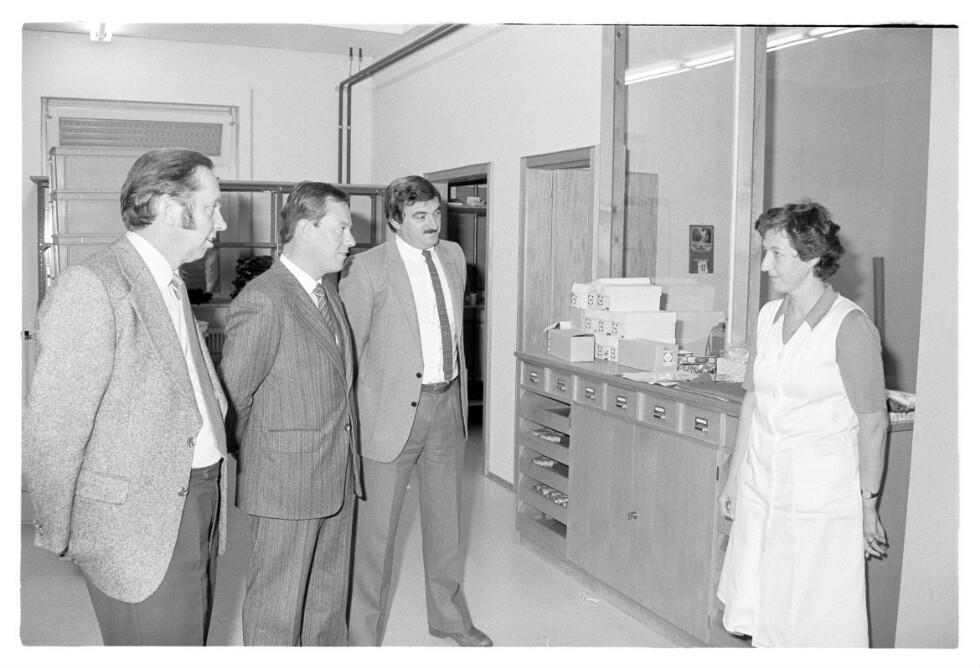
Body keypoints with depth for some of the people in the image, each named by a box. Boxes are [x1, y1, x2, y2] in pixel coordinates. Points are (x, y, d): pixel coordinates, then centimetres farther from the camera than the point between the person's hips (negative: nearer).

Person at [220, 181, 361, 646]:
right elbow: (233, 397, -13)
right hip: (284, 485, -8)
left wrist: (345, 460, 13)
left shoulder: (327, 291, 11)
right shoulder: (262, 301, -18)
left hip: (338, 480, 8)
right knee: (277, 609, 7)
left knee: (330, 600, 20)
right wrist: (255, 462, 0)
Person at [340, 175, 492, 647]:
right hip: (392, 408, -5)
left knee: (445, 517, 18)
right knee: (376, 526, 3)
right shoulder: (367, 269, -10)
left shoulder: (453, 257, 9)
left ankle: (450, 617, 36)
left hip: (448, 402, 6)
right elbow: (348, 347, -7)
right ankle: (363, 635, 19)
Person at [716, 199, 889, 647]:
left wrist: (868, 503, -8)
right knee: (759, 616, 13)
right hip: (760, 487, 6)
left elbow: (873, 422, -10)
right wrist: (734, 476, 16)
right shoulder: (769, 316, 6)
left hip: (821, 496, -6)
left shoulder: (849, 326, -13)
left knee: (815, 626, 4)